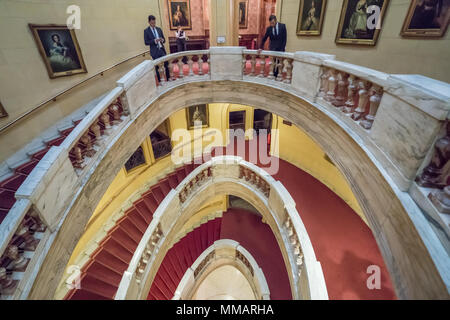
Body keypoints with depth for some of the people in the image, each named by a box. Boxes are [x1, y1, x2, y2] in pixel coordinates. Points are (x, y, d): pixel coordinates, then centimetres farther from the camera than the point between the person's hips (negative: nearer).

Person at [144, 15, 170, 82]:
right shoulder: (146, 31, -2)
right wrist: (154, 41, -21)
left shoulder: (159, 29, 10)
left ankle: (168, 78, 18)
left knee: (166, 64, 5)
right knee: (157, 67, 3)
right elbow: (146, 42, -8)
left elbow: (164, 39, 14)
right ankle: (159, 81, 12)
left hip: (162, 49, 4)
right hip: (155, 51, -4)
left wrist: (162, 40, -11)